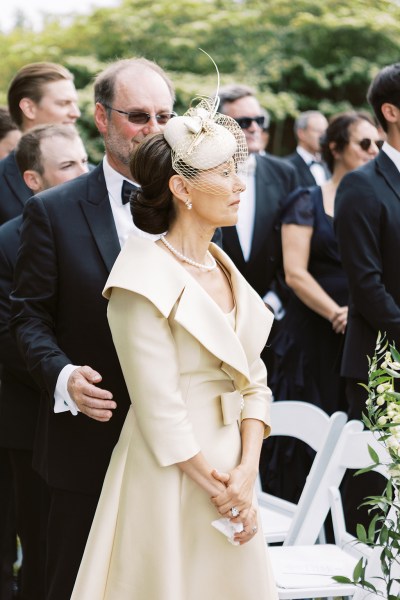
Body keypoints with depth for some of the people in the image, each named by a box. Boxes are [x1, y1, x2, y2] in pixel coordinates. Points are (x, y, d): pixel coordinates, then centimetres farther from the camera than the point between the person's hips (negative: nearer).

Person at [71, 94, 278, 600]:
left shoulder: (224, 270, 9)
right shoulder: (146, 277, -14)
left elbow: (253, 379, 6)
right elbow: (158, 405, -17)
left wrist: (247, 470, -8)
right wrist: (216, 487, -14)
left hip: (231, 467, 7)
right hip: (172, 476, -7)